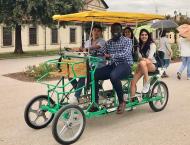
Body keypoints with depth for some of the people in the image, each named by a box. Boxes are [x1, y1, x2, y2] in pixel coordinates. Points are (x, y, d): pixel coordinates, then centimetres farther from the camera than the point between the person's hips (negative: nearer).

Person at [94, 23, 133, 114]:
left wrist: (111, 55, -32)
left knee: (113, 76, -38)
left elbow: (125, 54, -17)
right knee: (94, 74, -17)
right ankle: (95, 102, -9)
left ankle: (121, 102, -19)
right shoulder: (108, 42, 17)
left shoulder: (127, 41, 0)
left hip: (125, 65, -5)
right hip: (112, 65, 5)